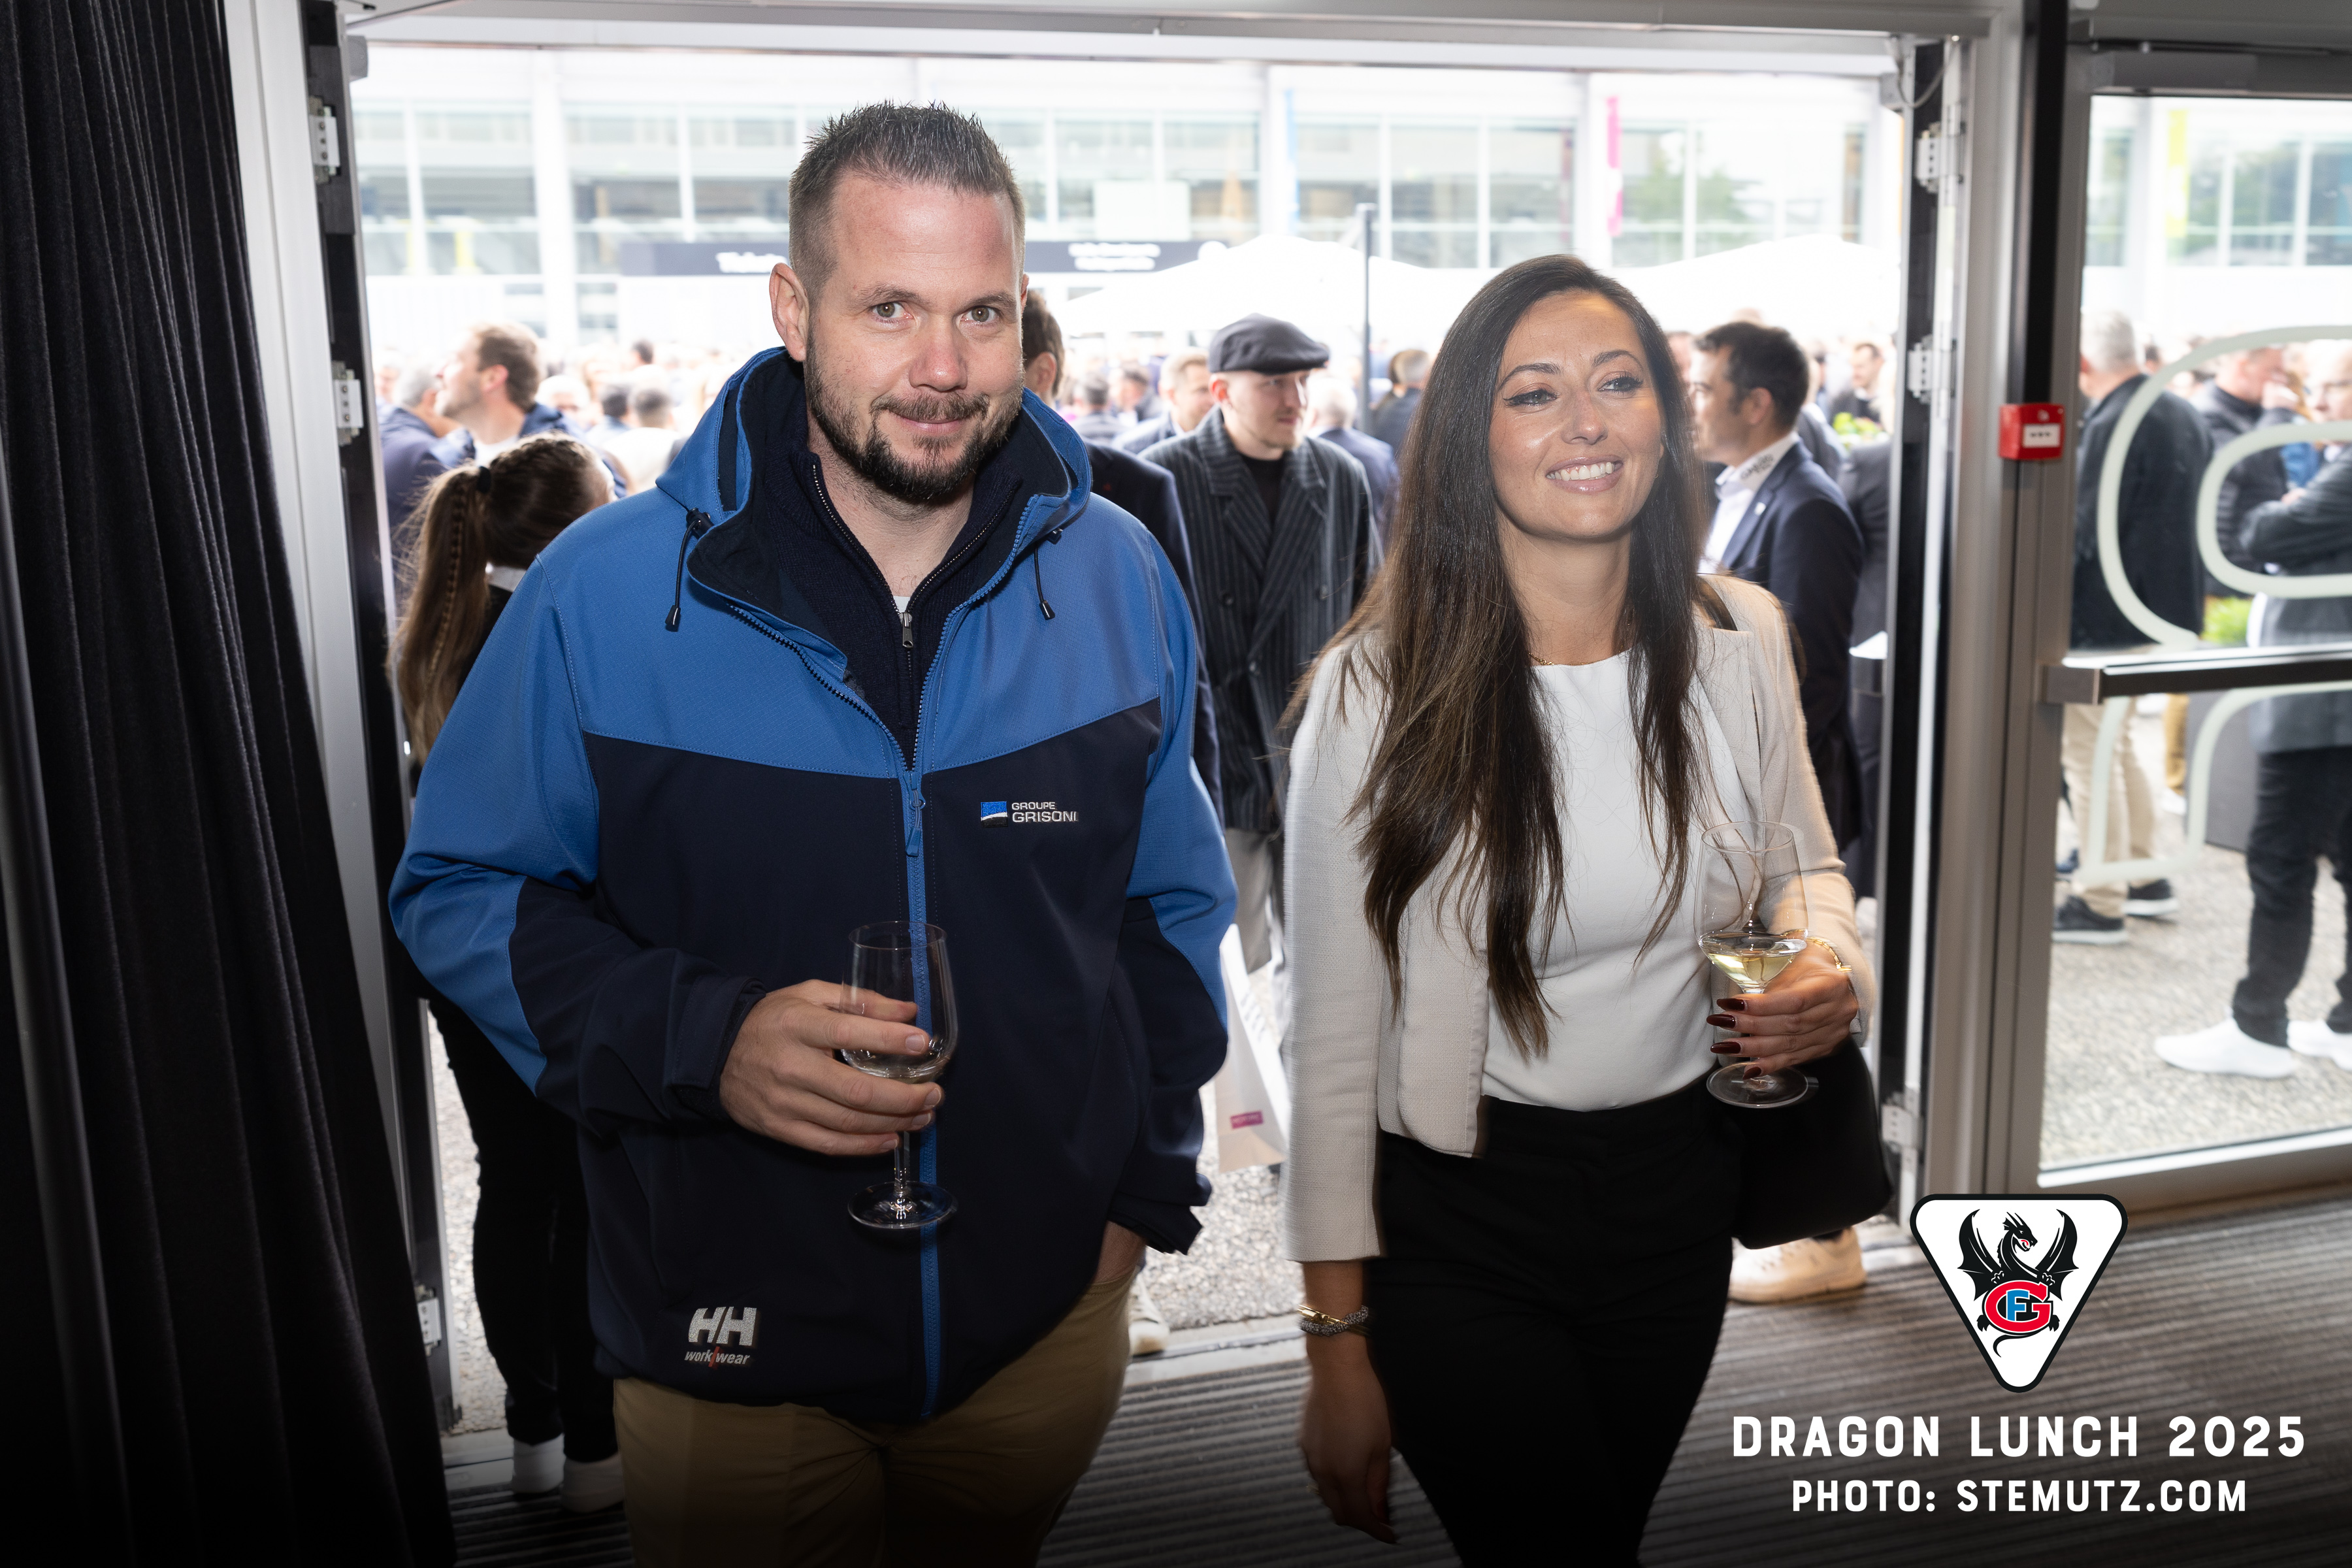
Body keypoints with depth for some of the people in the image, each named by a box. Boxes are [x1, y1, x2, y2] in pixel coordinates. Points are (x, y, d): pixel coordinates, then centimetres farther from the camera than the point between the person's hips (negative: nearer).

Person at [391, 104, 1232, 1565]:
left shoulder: (1119, 580, -4)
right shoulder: (607, 590, -13)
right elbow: (462, 889, -5)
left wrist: (1146, 1180, 2)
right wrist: (699, 1042, -22)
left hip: (1049, 1317, 3)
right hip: (726, 1339, -2)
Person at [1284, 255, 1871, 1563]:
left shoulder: (1739, 639, -5)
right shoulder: (1382, 688, -18)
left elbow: (1808, 862, 13)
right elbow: (1333, 1042, -14)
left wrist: (1833, 974, -11)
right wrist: (1339, 1346, -11)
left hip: (1679, 1199, 5)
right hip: (1458, 1223, -4)